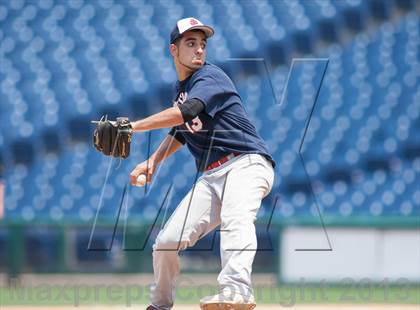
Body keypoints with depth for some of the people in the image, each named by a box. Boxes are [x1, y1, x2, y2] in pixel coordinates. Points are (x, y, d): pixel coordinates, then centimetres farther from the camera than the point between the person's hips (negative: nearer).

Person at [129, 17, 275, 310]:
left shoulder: (211, 77, -8)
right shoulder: (180, 89, 17)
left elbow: (187, 112, -26)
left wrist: (134, 127, -25)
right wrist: (153, 161, 16)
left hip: (247, 164, -8)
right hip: (211, 176, 8)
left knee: (235, 219, -37)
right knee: (167, 242, 3)